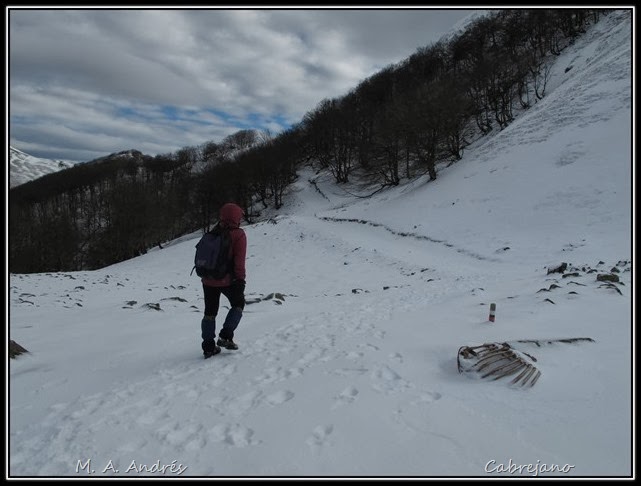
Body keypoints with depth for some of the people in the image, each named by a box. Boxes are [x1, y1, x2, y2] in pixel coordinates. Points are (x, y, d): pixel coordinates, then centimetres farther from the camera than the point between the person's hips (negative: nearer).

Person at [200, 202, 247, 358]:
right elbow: (239, 259, -16)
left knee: (210, 311, 13)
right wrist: (240, 278, -12)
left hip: (208, 280, 5)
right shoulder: (238, 234, -9)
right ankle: (225, 337, 7)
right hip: (227, 279, -5)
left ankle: (208, 346, 16)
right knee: (238, 304, 17)